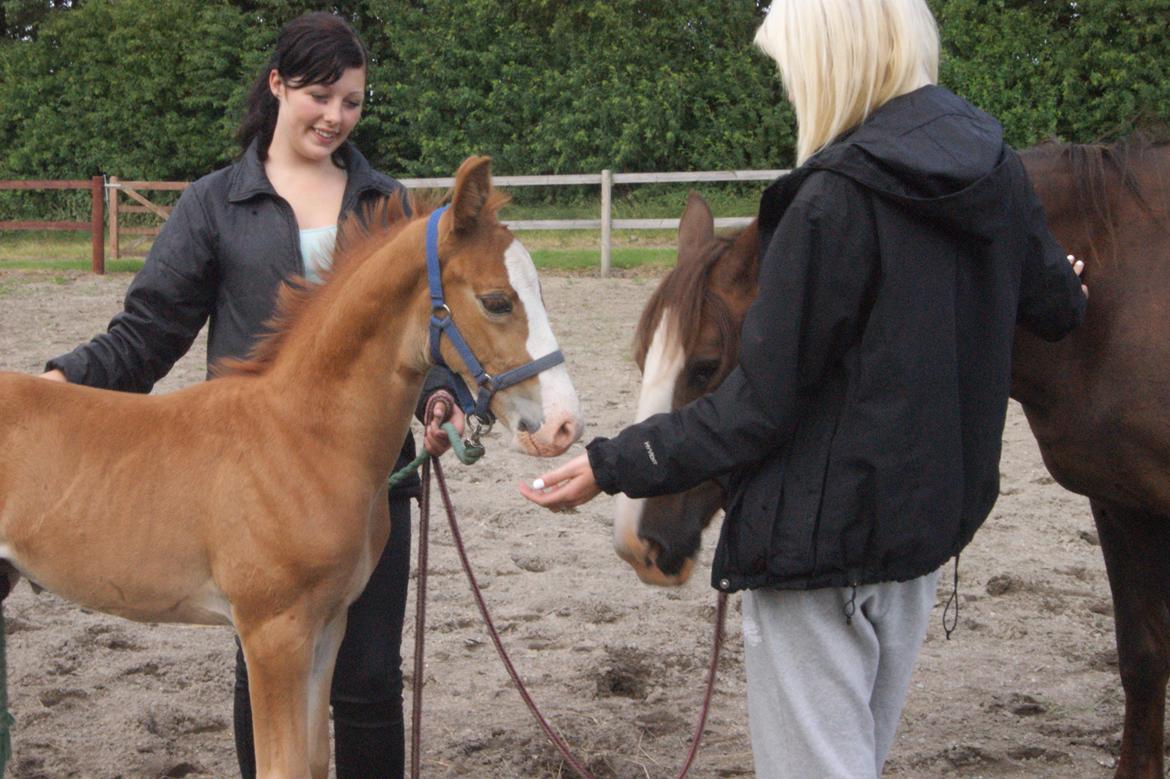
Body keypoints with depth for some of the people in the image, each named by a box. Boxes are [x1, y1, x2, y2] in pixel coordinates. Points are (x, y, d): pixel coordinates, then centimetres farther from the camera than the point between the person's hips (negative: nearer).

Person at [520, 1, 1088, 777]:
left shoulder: (835, 200, -21)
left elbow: (759, 406, -19)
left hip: (822, 536, -8)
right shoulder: (999, 168, -1)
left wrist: (614, 465, -12)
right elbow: (1055, 305, 17)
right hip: (935, 516, 8)